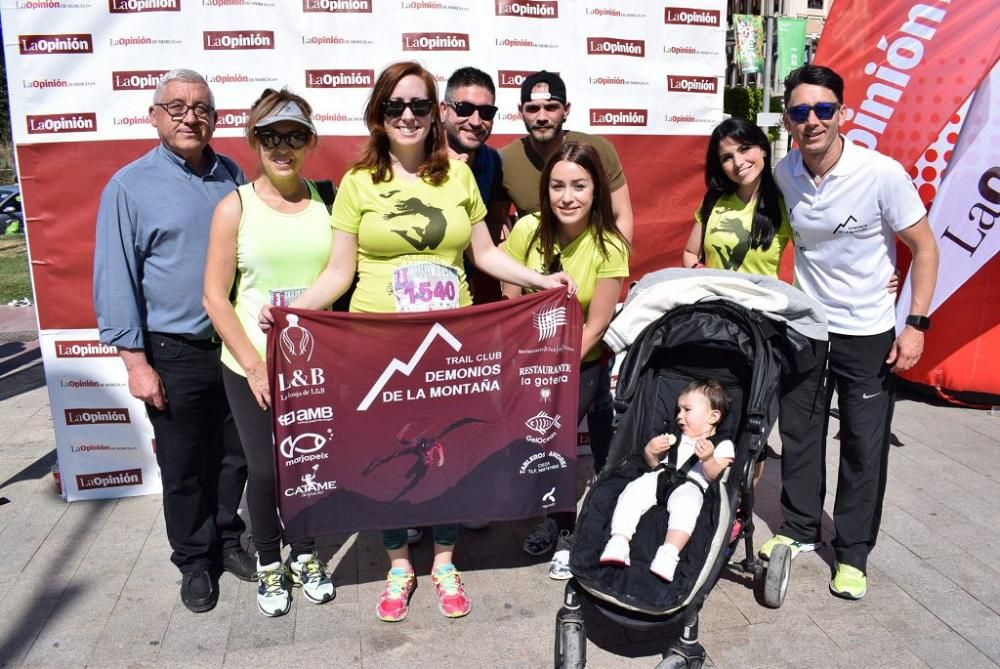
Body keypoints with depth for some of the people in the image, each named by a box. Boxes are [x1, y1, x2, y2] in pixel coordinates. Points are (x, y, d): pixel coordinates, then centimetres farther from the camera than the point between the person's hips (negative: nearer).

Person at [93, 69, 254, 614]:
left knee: (234, 456, 16)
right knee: (183, 467, 10)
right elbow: (114, 280, -8)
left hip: (237, 343, 4)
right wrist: (136, 361, -11)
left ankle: (227, 541, 36)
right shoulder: (130, 186, -7)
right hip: (173, 353, -3)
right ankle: (194, 561, 29)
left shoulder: (233, 176, 6)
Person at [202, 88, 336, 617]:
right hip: (252, 366, -2)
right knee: (265, 469, 7)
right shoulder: (235, 207, -4)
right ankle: (268, 564, 33)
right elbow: (216, 299, -5)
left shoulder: (326, 200, 2)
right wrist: (255, 367, -10)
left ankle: (305, 555, 37)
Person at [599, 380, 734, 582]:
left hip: (690, 485, -5)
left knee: (685, 503, -39)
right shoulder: (677, 437, 34)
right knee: (632, 491, -25)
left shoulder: (723, 446, 17)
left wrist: (708, 459, -17)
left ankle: (669, 554, -51)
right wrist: (650, 451, 11)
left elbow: (717, 477, 2)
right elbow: (655, 463, 32)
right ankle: (618, 542, -35)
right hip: (659, 477, 5)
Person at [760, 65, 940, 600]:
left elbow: (924, 248, -9)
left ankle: (853, 553, 21)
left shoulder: (883, 174, -18)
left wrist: (916, 324, -14)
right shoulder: (783, 174, -5)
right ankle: (799, 530, 32)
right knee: (798, 434, 13)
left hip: (867, 334, -3)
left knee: (864, 447, 4)